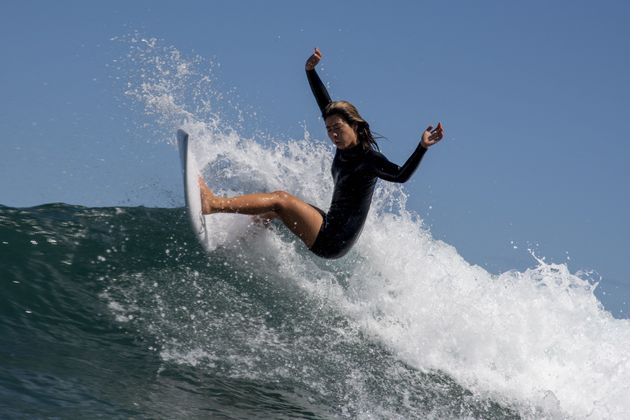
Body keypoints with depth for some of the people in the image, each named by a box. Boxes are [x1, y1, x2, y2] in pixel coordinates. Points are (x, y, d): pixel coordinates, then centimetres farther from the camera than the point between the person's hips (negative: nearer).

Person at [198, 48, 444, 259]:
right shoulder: (345, 148, 8)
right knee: (270, 213, 21)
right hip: (329, 231, 9)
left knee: (281, 199, -19)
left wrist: (422, 147, -46)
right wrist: (310, 71, 14)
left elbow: (400, 176, -33)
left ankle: (214, 204, -20)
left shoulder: (369, 159, -15)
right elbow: (326, 104, 16)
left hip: (335, 241, -9)